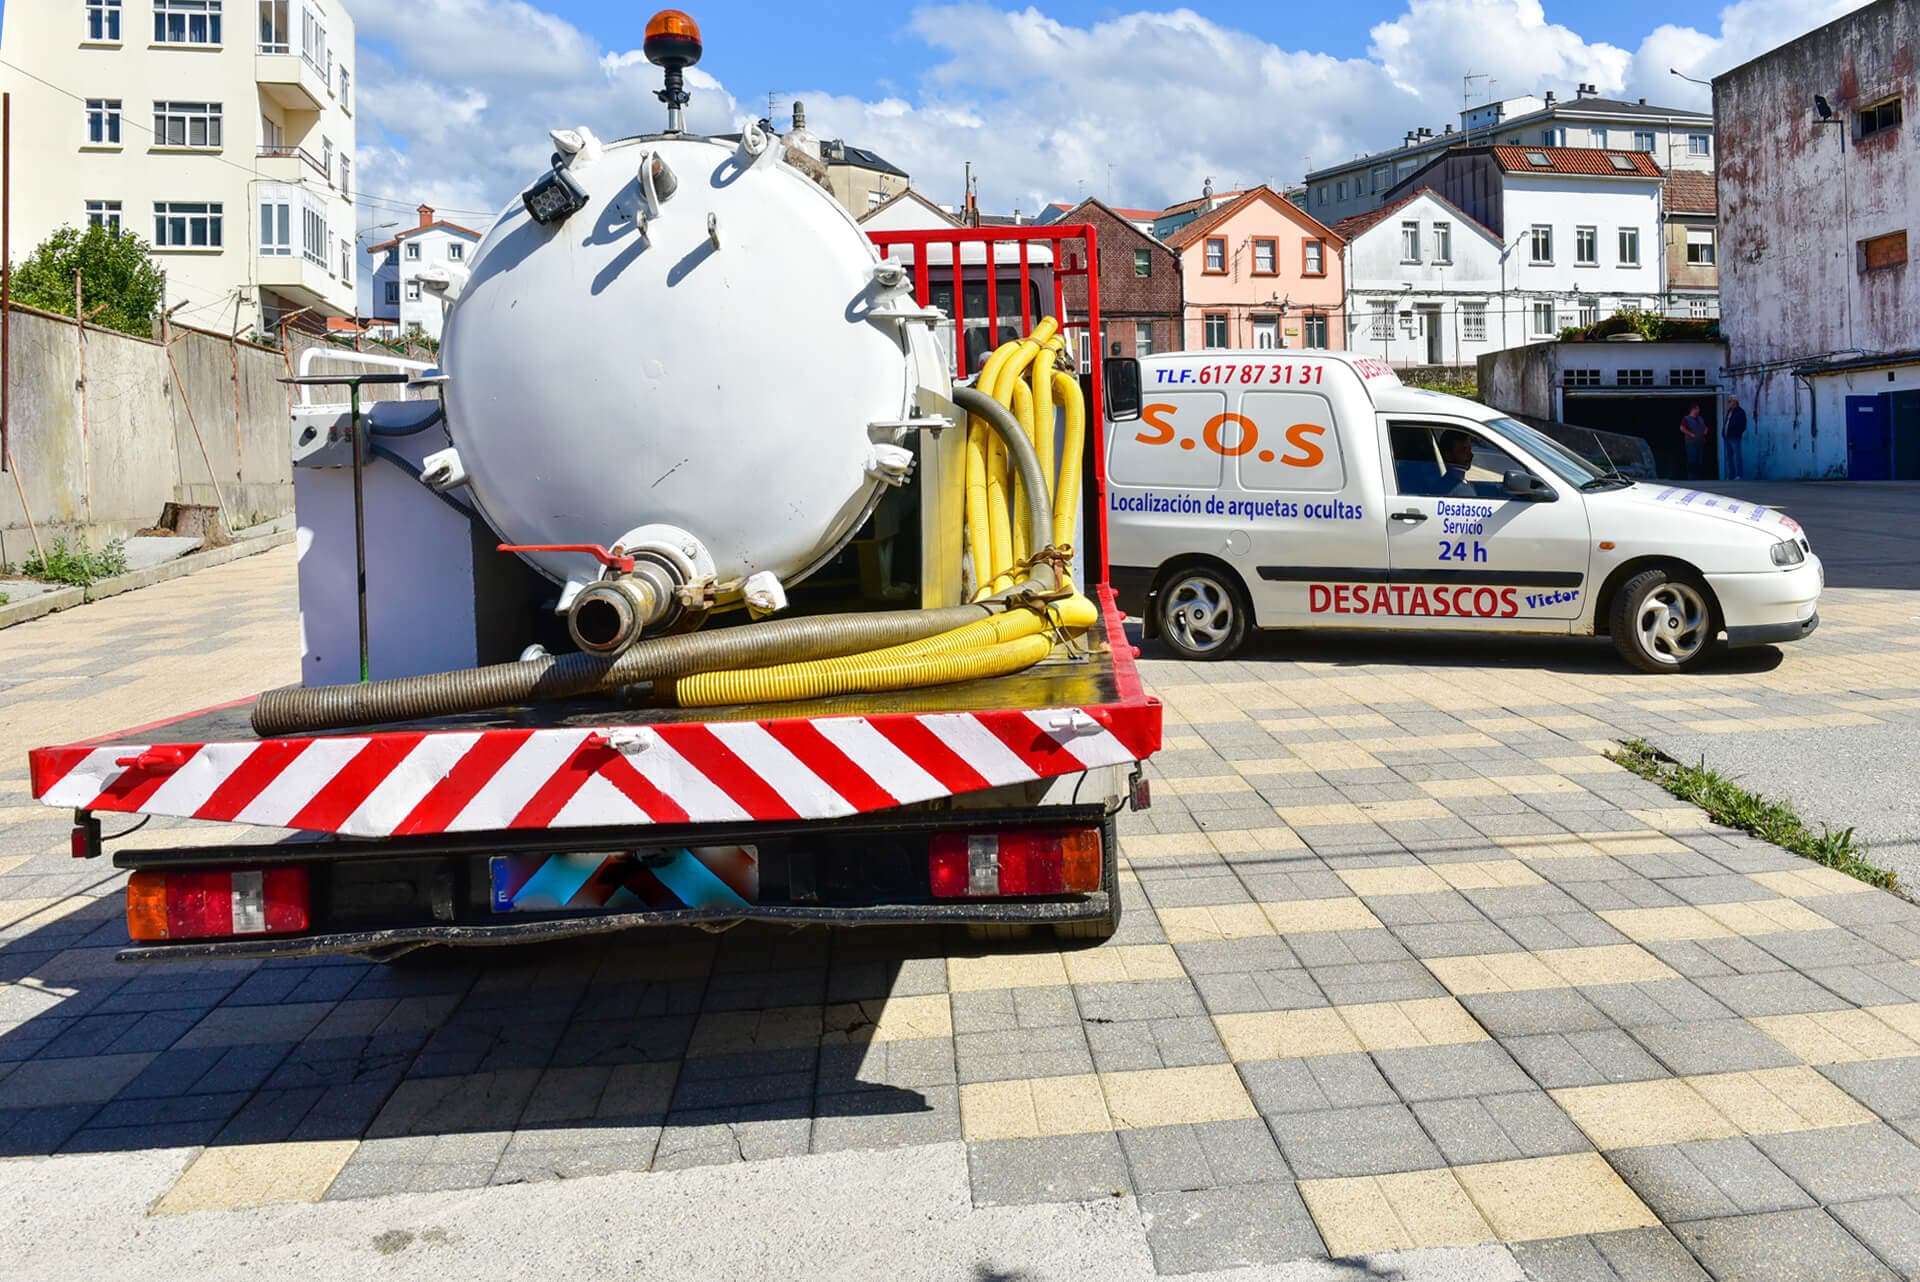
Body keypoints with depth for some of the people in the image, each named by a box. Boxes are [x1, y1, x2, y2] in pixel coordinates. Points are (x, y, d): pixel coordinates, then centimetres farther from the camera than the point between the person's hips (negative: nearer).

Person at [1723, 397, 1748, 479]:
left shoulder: (1740, 412, -4)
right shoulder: (1729, 411, 19)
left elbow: (1742, 426, -9)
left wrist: (1736, 433, -16)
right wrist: (1723, 433, 10)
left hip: (1734, 438, -8)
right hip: (1726, 438, 8)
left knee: (1737, 456, -10)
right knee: (1729, 457, 9)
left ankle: (1739, 475, -12)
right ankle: (1730, 476, 13)